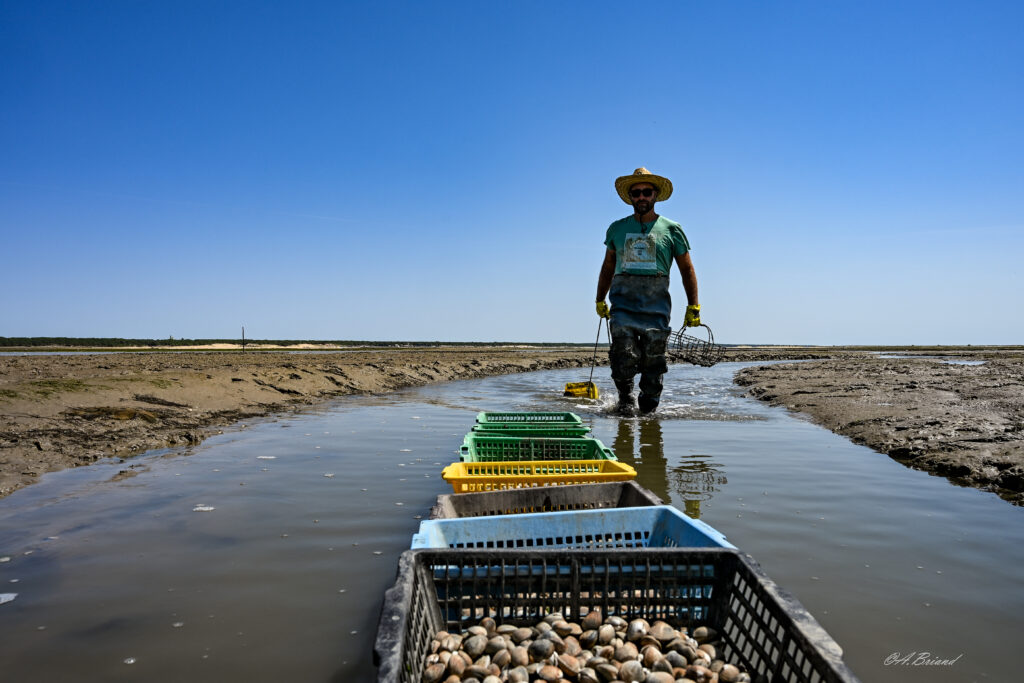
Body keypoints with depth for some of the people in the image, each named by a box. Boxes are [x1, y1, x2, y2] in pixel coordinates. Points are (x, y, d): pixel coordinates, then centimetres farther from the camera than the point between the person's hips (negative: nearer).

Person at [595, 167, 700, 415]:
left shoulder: (671, 229, 9)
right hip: (623, 299, 1)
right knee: (624, 353, -13)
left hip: (656, 302, -1)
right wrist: (600, 300, 19)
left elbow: (687, 269, 11)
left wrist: (693, 307, 5)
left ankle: (649, 405, 17)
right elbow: (608, 266, 23)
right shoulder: (617, 228, 14)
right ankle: (625, 400, 7)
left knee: (653, 357, 0)